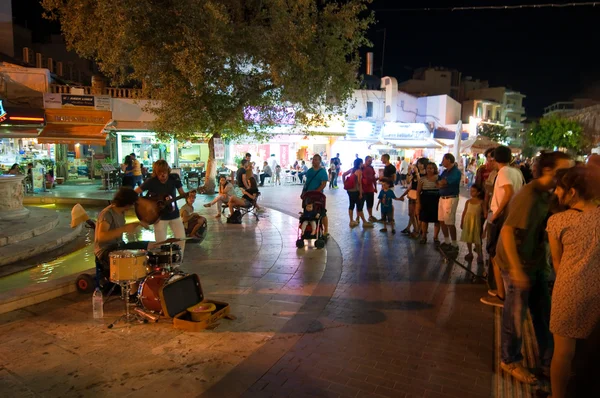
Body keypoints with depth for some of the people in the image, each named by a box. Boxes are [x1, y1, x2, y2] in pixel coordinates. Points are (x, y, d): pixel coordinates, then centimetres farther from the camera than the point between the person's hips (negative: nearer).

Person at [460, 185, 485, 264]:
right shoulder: (468, 201, 5)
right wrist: (462, 222, 6)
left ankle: (479, 256, 4)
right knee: (468, 238, 11)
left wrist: (480, 216, -17)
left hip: (476, 221, -4)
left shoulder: (481, 202, -3)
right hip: (468, 221, 4)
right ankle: (470, 253, 25)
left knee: (476, 239, -3)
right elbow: (464, 212, 7)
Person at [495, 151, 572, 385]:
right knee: (516, 314, 7)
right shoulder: (529, 196, -25)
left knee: (543, 313, 20)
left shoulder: (546, 194, 4)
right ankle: (510, 361, 27)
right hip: (518, 265, -9)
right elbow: (507, 231, -31)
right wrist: (516, 268, -32)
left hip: (535, 263, 9)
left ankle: (548, 360, 39)